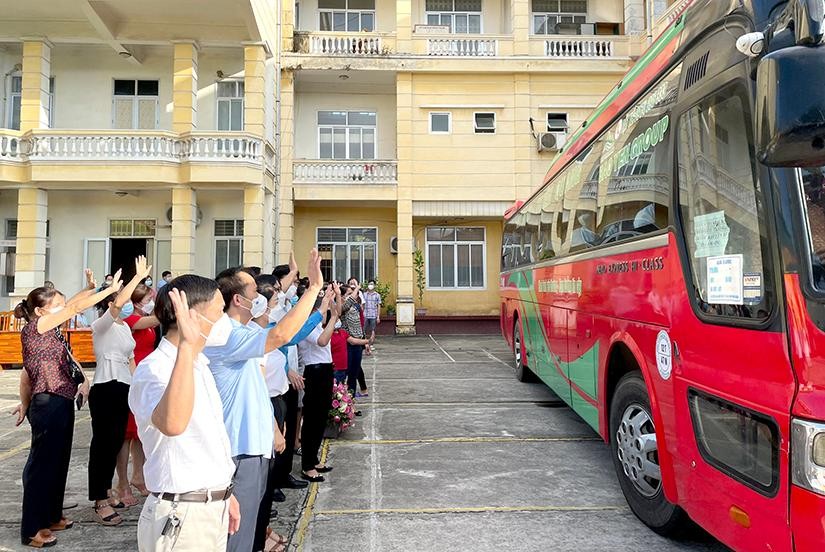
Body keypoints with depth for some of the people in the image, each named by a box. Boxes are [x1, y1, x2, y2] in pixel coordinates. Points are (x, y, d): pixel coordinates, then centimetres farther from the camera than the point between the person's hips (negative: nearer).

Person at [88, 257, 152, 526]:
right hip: (105, 389, -8)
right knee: (102, 443, -1)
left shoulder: (125, 327, 15)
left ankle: (104, 494, 27)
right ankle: (100, 503, 7)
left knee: (115, 443, 14)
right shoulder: (102, 324, -9)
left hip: (124, 389, 8)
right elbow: (118, 303, -29)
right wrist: (139, 276, -26)